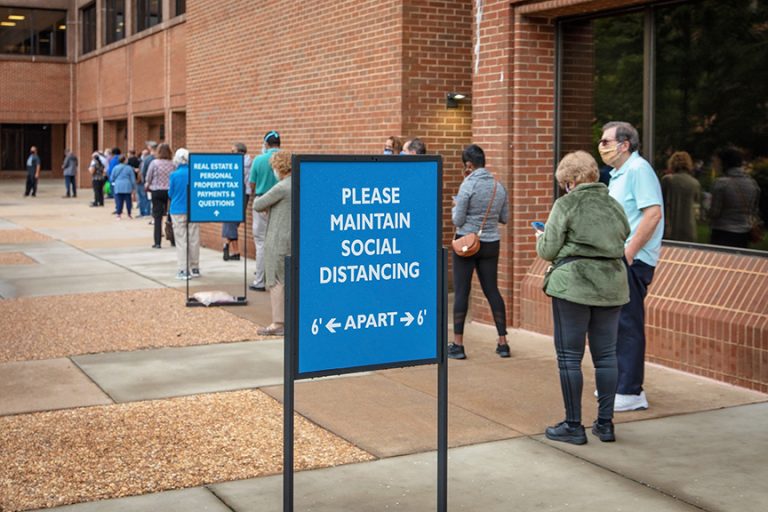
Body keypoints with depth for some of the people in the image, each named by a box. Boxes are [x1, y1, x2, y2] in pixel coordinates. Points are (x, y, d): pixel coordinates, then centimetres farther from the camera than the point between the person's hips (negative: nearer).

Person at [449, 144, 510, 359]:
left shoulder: (468, 185, -13)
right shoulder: (499, 186, 4)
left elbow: (457, 220, -11)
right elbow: (505, 218, 11)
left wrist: (455, 207, 8)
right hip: (491, 244, 5)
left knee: (461, 291, 1)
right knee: (492, 290, 10)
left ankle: (458, 345, 4)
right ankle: (503, 342, 11)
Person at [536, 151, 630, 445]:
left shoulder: (565, 205, -6)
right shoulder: (614, 205, 10)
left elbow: (548, 250, -7)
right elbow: (623, 240, 17)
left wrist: (541, 238, 14)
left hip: (573, 285, -5)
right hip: (612, 285, 5)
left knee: (569, 357, 3)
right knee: (606, 355, 12)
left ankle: (573, 426, 7)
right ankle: (605, 423, 17)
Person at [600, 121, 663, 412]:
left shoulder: (638, 169, -13)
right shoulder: (617, 175, 18)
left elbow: (653, 213, -21)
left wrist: (627, 254, -22)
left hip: (633, 260, -10)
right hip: (618, 259, 10)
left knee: (627, 325, -6)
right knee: (616, 323, 15)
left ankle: (630, 392, 0)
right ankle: (618, 382, 26)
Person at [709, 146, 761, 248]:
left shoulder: (721, 183, -14)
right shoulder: (753, 183, 4)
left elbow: (714, 212, -13)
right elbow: (755, 211, 11)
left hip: (723, 233, -6)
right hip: (744, 235, 6)